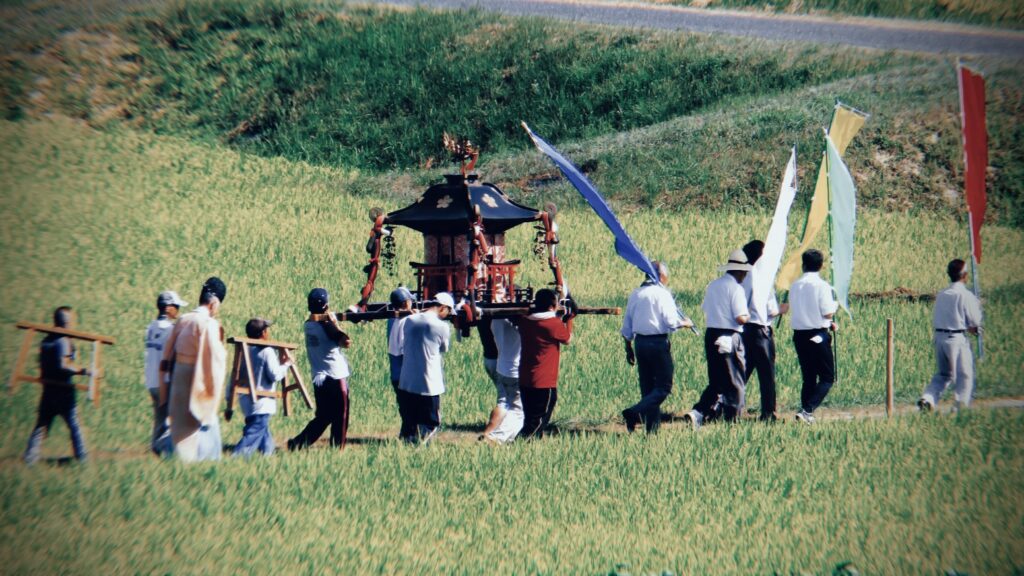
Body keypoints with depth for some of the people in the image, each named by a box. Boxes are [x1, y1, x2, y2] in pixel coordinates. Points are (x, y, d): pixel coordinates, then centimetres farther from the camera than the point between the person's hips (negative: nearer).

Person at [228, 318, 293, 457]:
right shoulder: (267, 352, -10)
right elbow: (275, 375, -15)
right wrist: (286, 364, 2)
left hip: (246, 402, 8)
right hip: (262, 404, -8)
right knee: (253, 436, -13)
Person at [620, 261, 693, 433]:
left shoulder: (635, 295, 11)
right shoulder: (662, 294, -9)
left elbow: (626, 326, 14)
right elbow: (670, 322, -15)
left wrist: (629, 348, 21)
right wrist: (684, 323, 5)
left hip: (640, 342, 7)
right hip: (659, 342, -7)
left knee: (647, 387, 11)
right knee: (663, 387, -3)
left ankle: (652, 427, 10)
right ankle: (634, 413, -21)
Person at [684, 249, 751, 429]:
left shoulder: (712, 286, 10)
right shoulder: (736, 288, -12)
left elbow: (705, 310, 15)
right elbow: (740, 318, -17)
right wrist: (747, 316, 3)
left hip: (710, 335, 7)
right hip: (729, 338, -7)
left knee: (715, 382, 14)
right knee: (735, 382, 5)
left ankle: (698, 414, -2)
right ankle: (732, 419, 8)